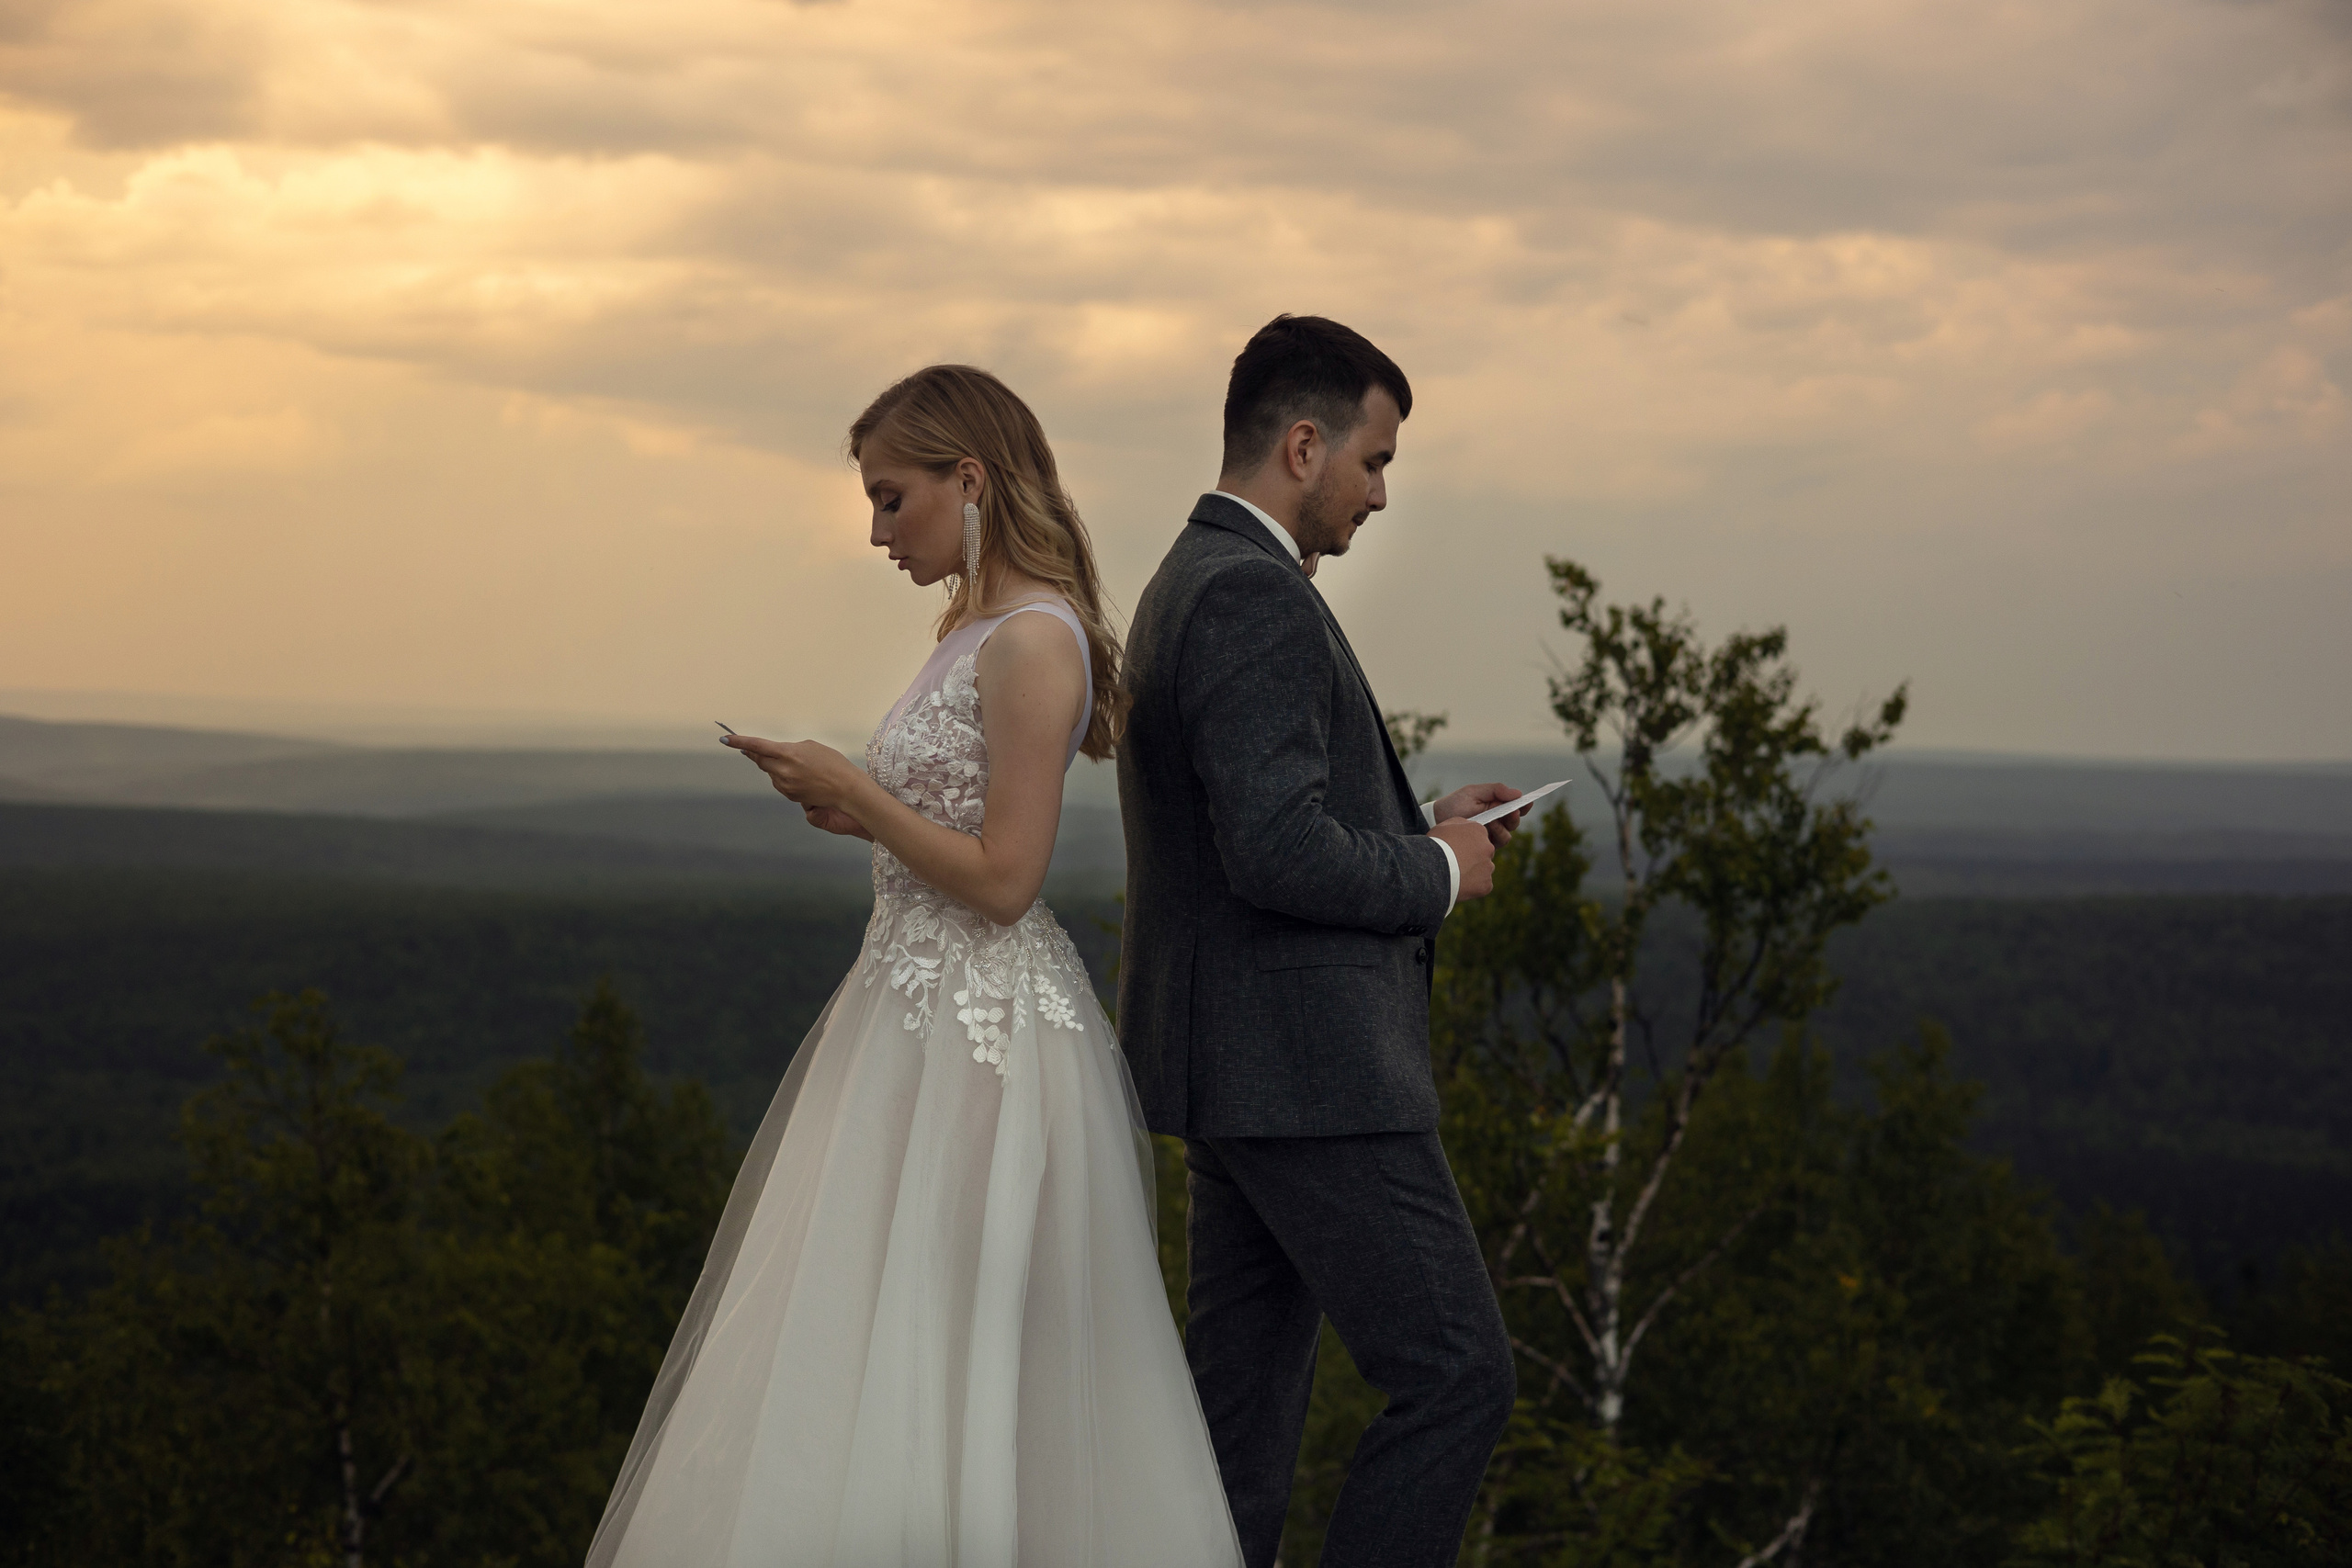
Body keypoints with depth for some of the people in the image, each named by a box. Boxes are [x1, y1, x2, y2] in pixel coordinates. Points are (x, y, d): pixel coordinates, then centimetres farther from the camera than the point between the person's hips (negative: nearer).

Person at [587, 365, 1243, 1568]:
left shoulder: (1034, 640, -16)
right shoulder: (974, 629, 13)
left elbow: (1003, 881, -19)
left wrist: (856, 789, -11)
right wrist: (859, 816, 5)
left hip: (979, 1032, -10)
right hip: (921, 1017, 10)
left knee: (928, 1362, -5)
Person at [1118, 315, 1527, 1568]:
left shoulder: (1190, 582, 18)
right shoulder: (1255, 595, -16)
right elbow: (1275, 852, -25)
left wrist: (1413, 828, 15)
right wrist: (1437, 875, -9)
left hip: (1238, 1075, 11)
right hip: (1306, 1073, -11)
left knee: (1242, 1416, 11)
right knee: (1457, 1377, -5)